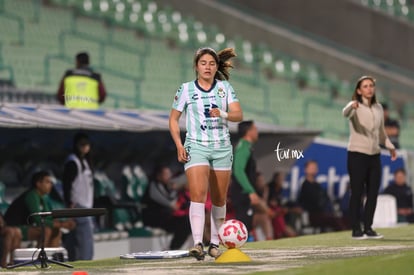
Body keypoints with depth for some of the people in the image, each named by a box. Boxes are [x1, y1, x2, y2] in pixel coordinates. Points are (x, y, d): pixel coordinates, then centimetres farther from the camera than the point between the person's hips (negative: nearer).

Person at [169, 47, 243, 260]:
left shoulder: (225, 87, 6)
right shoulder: (186, 89, 2)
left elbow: (238, 115, -3)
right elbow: (173, 119, 7)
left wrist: (223, 114, -24)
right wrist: (179, 145, -5)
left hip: (222, 147, 2)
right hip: (196, 146, -2)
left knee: (219, 199, 6)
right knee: (198, 194, -19)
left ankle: (215, 244, 18)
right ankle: (197, 244, -27)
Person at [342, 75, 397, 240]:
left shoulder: (378, 108, 11)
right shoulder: (355, 106, -8)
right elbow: (345, 113, -33)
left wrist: (389, 146, 16)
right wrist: (352, 106, -55)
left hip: (374, 155, 6)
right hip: (357, 154, -6)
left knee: (373, 193, 5)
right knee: (357, 193, -5)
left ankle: (368, 228, 13)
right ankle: (356, 230, 0)